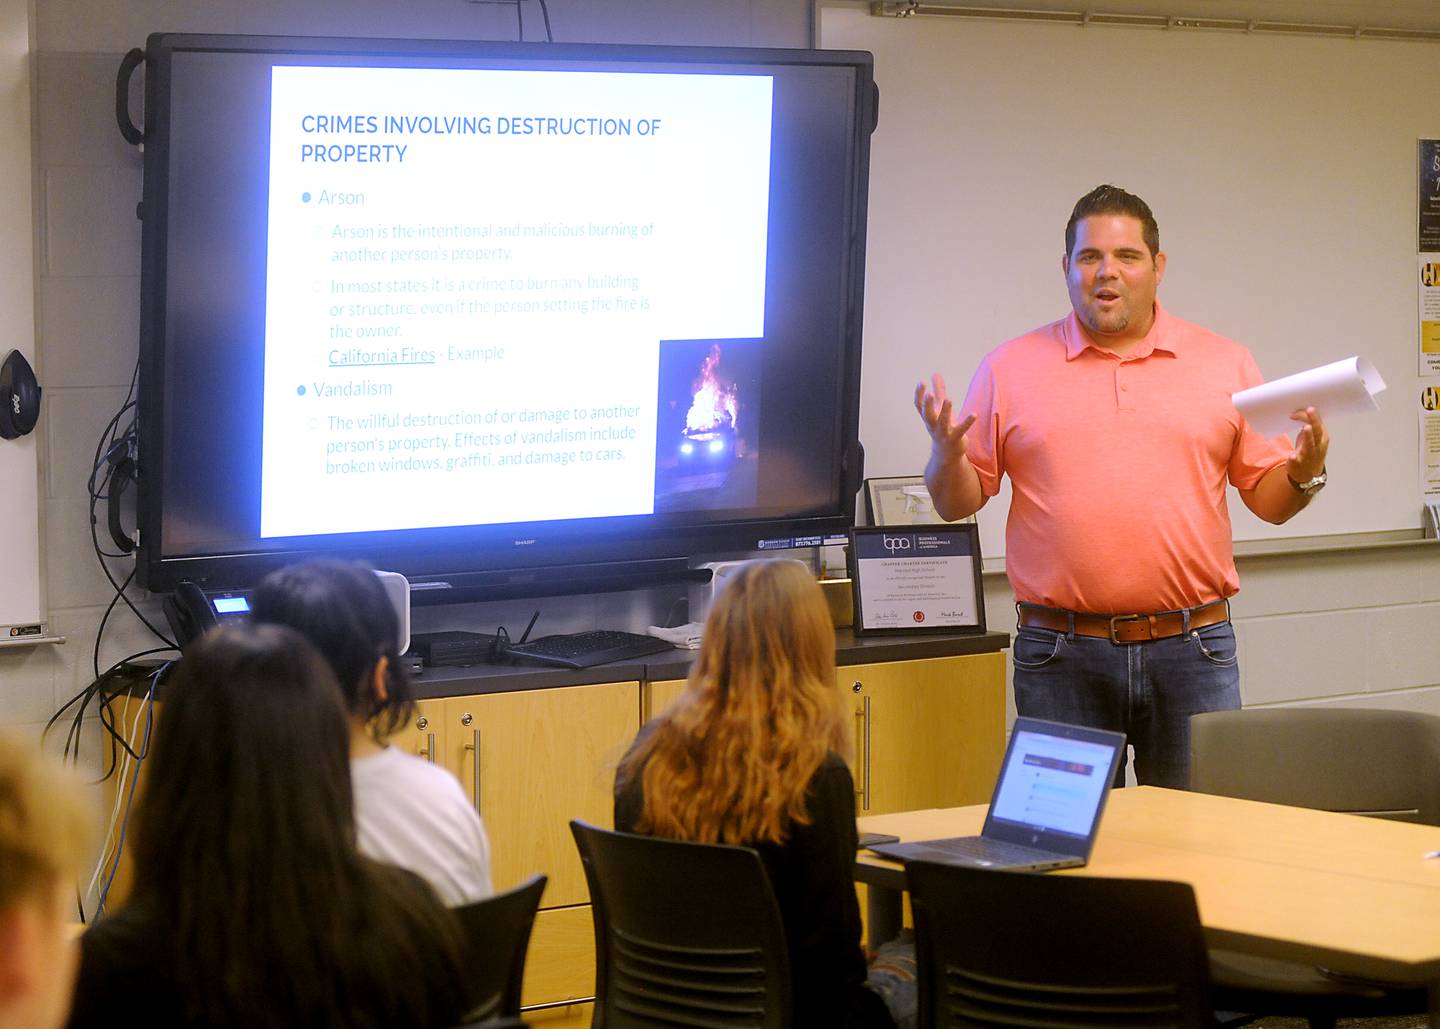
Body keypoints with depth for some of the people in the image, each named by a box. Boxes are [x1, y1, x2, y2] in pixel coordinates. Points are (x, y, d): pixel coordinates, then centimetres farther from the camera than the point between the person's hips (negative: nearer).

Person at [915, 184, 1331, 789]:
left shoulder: (1226, 365, 8)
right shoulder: (1010, 369, 6)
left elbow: (1269, 500, 10)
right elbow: (957, 504, 7)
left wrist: (1305, 472, -11)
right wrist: (948, 453, -13)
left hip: (1192, 649, 0)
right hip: (1059, 655, 0)